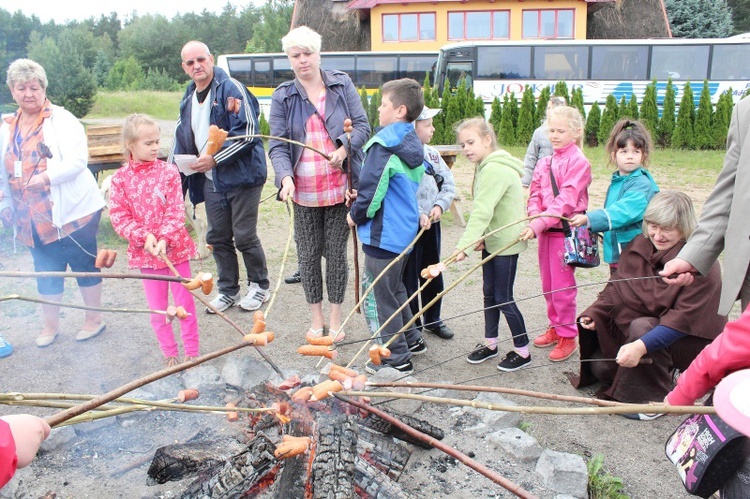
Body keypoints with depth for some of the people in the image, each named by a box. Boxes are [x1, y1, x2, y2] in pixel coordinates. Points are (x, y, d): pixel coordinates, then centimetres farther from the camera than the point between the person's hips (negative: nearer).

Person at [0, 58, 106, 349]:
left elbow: (78, 160, -20)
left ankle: (94, 319, 22)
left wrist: (47, 176, -30)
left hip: (71, 211, -6)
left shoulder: (61, 120, -8)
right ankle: (50, 325, 29)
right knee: (46, 271, 15)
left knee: (84, 264, 5)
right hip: (33, 217, 6)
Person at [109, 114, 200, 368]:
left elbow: (176, 211, -10)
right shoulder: (120, 178, -3)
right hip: (145, 251, 1)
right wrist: (144, 236, -18)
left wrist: (164, 238, -22)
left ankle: (191, 352, 21)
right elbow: (119, 217, -5)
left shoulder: (168, 171, -6)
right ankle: (169, 354, 27)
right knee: (158, 308, 11)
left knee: (184, 303, 7)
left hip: (175, 247, -1)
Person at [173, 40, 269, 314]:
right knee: (218, 237, 12)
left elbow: (247, 133, -18)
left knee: (244, 236, 0)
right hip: (210, 181, 7)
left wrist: (215, 158, -19)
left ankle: (260, 287, 20)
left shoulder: (231, 89, -9)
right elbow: (182, 140, 22)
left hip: (240, 176, -7)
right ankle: (228, 290, 27)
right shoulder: (188, 99, 15)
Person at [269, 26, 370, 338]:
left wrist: (345, 148, -19)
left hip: (340, 188, 0)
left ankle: (336, 318, 24)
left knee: (336, 253, 7)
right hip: (304, 192, 1)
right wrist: (285, 177, -22)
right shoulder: (282, 96, 2)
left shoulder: (342, 84, 3)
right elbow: (277, 144, -4)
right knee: (308, 254, 9)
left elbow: (362, 125, 1)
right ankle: (316, 318, 26)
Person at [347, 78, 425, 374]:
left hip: (382, 235, -9)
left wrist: (356, 215, -4)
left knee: (378, 296, 3)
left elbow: (371, 190, -23)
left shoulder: (384, 144, -19)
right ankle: (412, 340, 36)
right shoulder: (412, 145, 8)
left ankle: (397, 358, 11)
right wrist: (361, 199, 14)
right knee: (395, 288, 24)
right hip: (405, 230, 9)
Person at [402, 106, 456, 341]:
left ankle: (432, 319, 35)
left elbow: (449, 183, 7)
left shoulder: (432, 153, 6)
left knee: (433, 275, 18)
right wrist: (417, 215, -27)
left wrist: (440, 205, -8)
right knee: (409, 278, 5)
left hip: (432, 223, 7)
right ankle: (412, 327, 19)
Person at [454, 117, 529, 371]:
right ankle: (490, 343, 30)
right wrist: (479, 238, -7)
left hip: (506, 242, -9)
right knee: (489, 293, 16)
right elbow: (483, 210, 6)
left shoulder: (495, 170, -23)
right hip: (493, 240, 9)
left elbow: (482, 211, -31)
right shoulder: (486, 167, 9)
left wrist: (464, 243, -35)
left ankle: (523, 351, 16)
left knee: (503, 298, 0)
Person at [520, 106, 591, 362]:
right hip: (544, 231, 7)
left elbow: (566, 200, -19)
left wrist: (540, 224, -26)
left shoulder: (578, 162, -11)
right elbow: (535, 193, 9)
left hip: (565, 231, -7)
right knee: (548, 284, 15)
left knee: (562, 286, -1)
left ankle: (567, 336, 13)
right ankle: (555, 327, 30)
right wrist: (534, 216, -12)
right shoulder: (544, 162, 10)